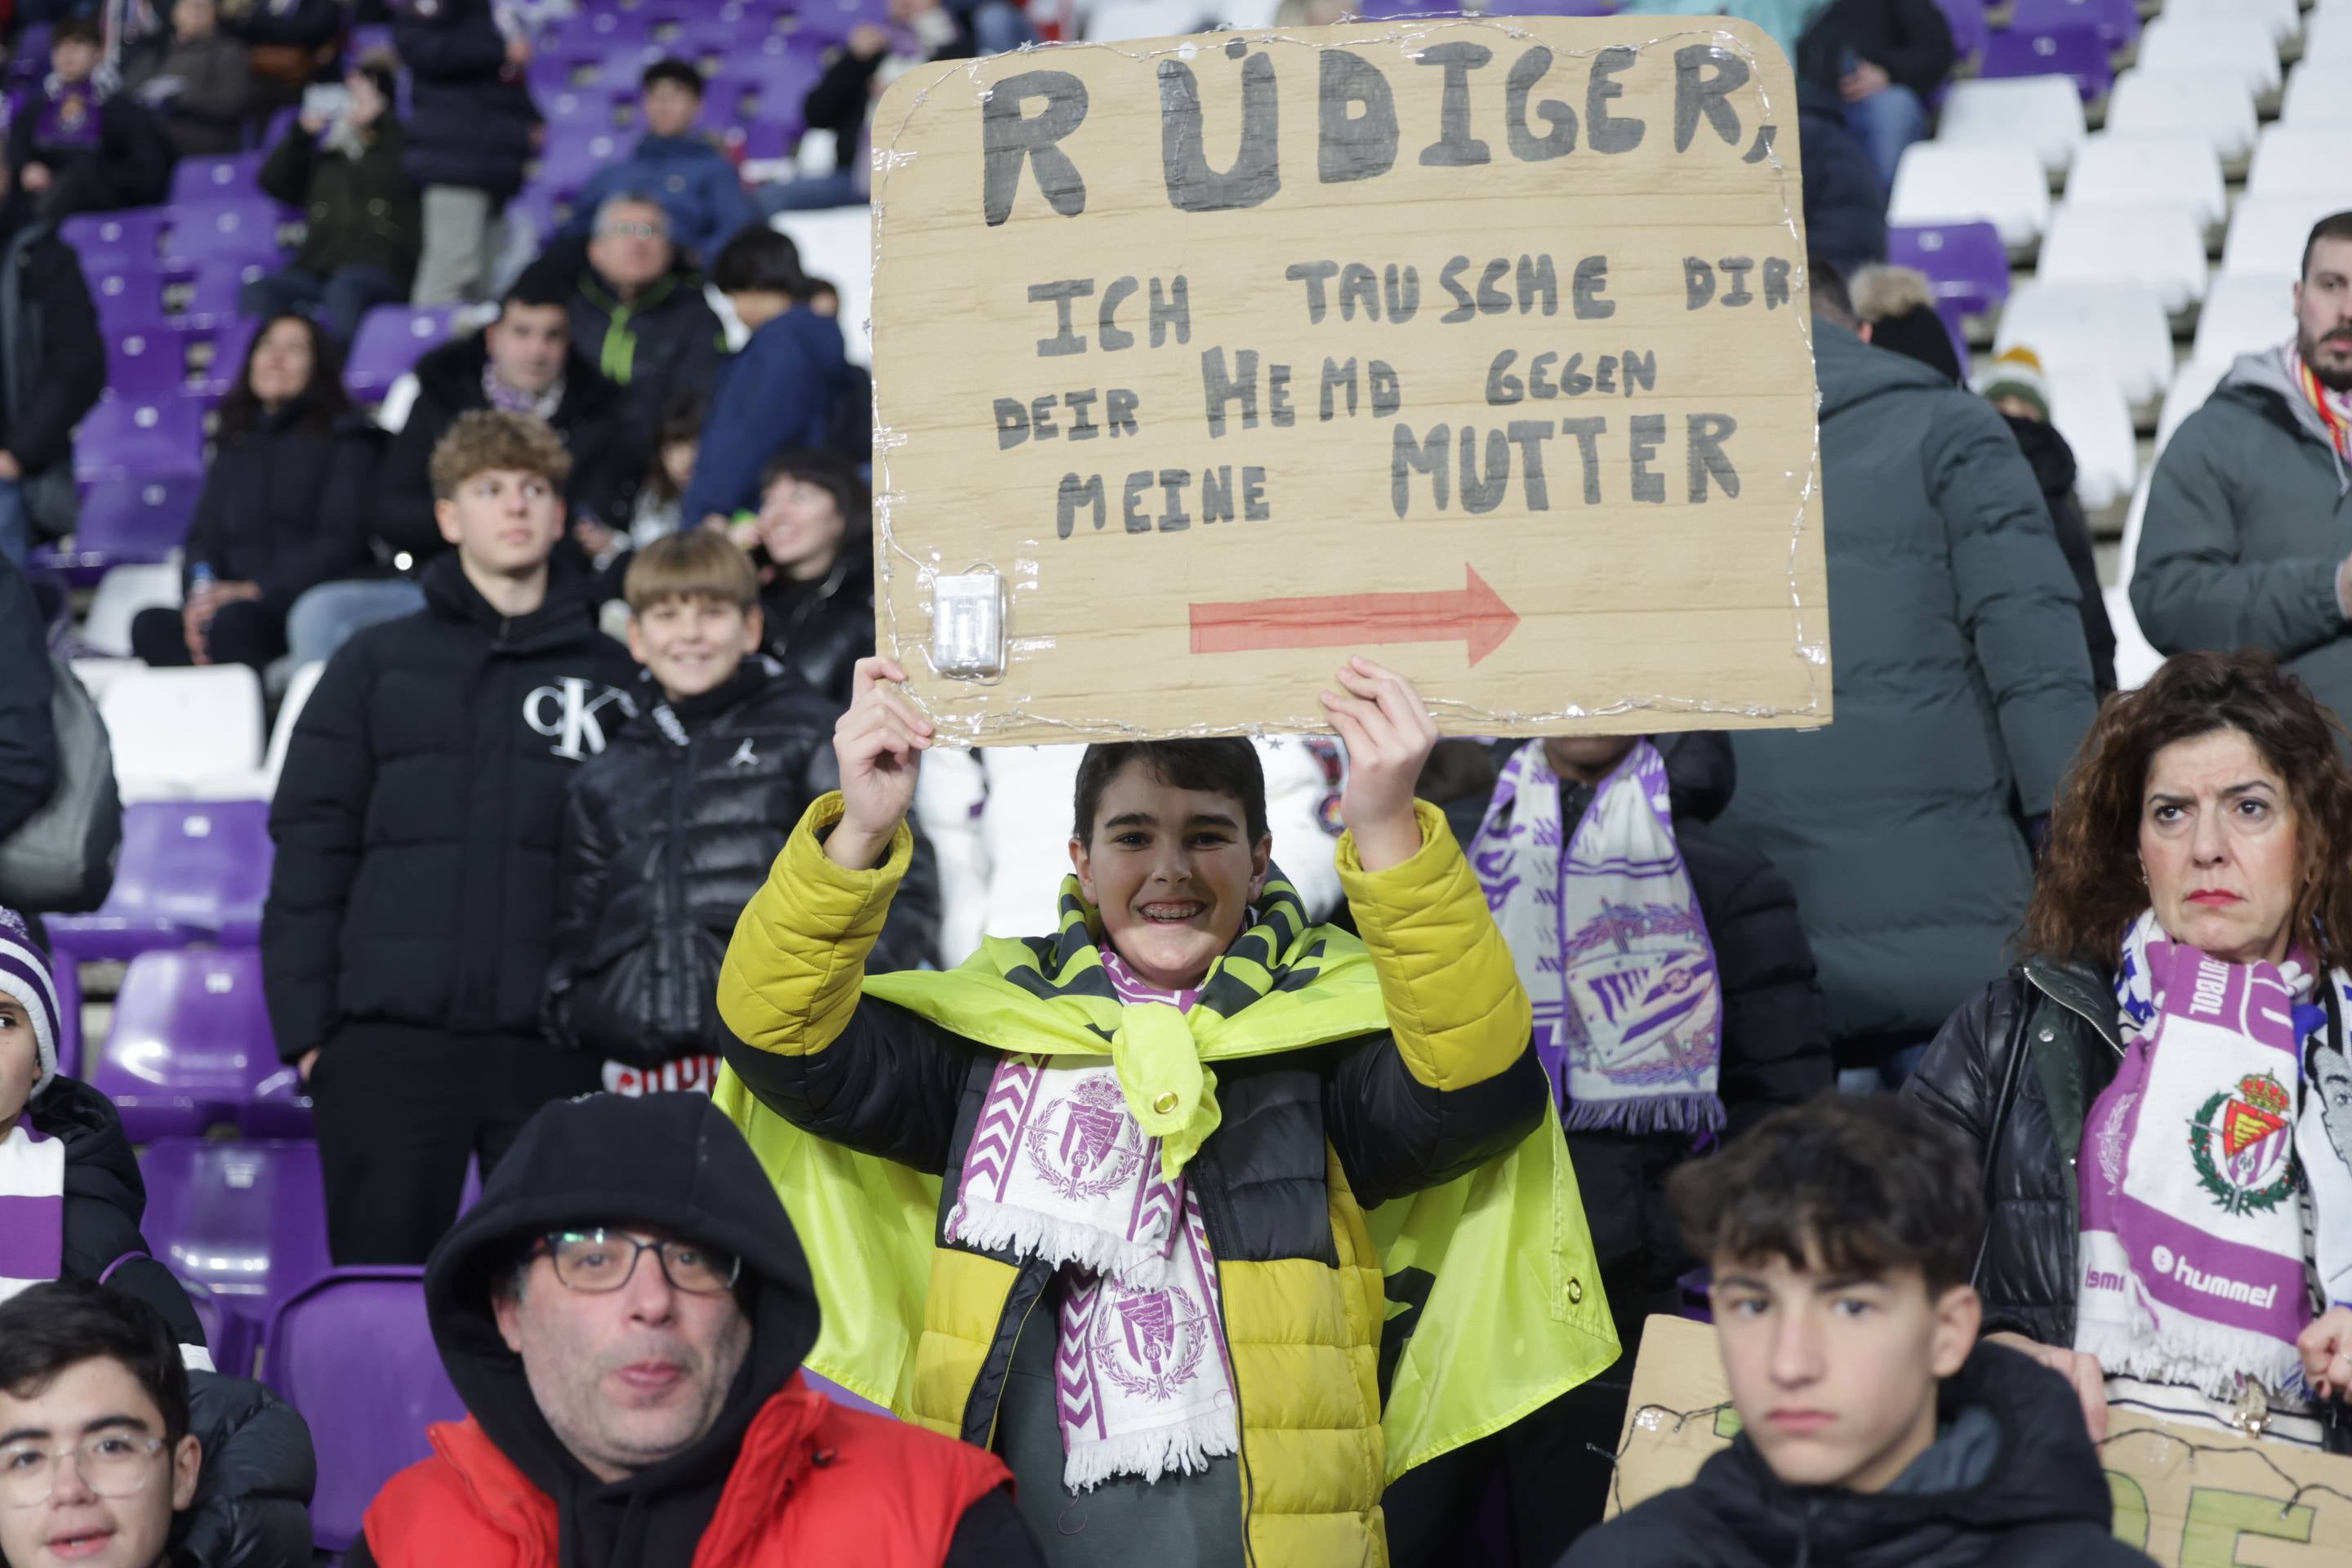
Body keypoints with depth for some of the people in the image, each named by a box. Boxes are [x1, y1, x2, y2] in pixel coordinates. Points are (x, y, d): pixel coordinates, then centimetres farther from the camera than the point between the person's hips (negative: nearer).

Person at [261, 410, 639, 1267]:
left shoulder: (611, 676, 11)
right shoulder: (376, 666, 9)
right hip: (391, 1043, -1)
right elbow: (309, 849, 6)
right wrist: (304, 1021, -2)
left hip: (558, 1047, 1)